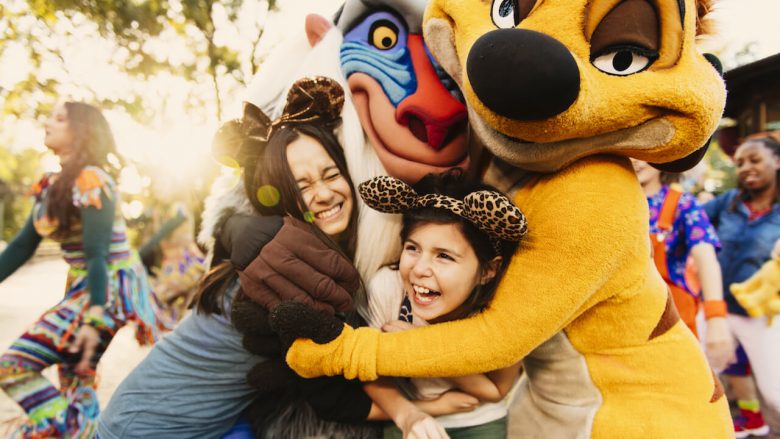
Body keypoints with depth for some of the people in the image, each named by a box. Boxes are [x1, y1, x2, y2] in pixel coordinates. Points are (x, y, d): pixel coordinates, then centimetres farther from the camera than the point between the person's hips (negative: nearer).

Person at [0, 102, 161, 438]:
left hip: (109, 290, -9)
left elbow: (97, 255, -21)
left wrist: (93, 318, -25)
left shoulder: (91, 180, -16)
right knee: (74, 381, 16)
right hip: (84, 288, 9)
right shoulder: (53, 185, 10)